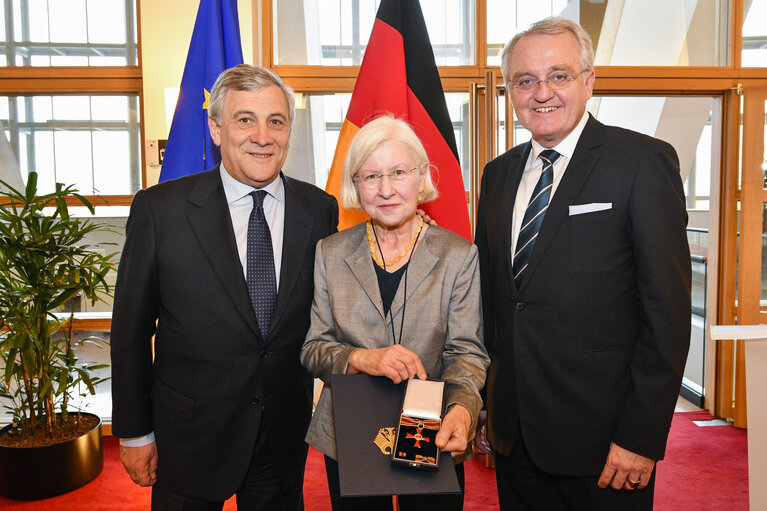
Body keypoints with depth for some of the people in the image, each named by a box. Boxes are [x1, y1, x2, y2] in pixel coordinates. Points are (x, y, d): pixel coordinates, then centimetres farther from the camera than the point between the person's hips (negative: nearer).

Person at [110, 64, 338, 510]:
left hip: (286, 436, 2)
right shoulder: (159, 209, -11)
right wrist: (134, 432, -1)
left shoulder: (320, 209, -4)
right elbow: (131, 328, -5)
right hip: (190, 436, -2)